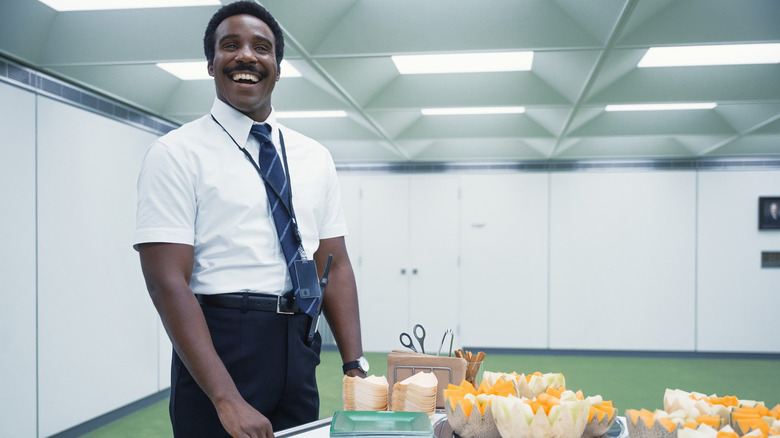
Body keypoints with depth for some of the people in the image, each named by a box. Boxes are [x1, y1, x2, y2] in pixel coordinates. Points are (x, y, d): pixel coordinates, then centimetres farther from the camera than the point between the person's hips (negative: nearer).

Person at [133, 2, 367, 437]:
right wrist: (228, 400, -21)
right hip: (217, 347, -4)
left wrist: (355, 367, -1)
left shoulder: (315, 157, 9)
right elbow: (167, 282, -13)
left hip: (298, 349, 5)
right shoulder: (176, 153, -6)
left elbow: (335, 265, 9)